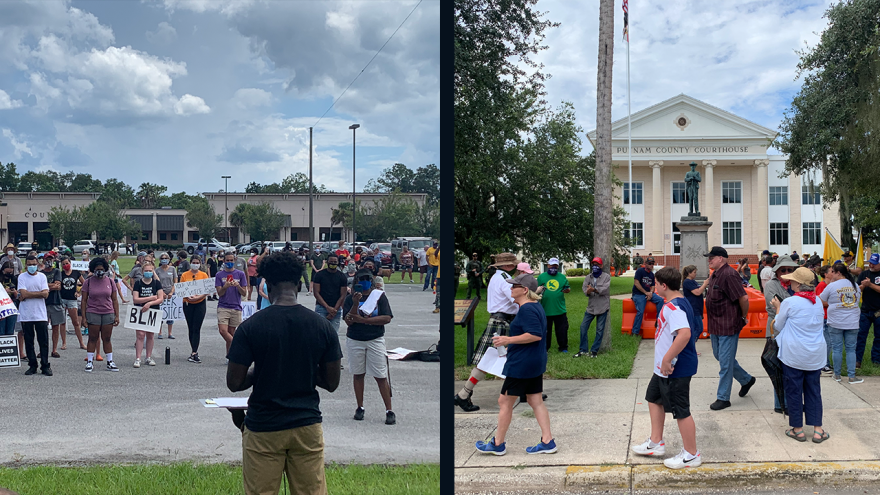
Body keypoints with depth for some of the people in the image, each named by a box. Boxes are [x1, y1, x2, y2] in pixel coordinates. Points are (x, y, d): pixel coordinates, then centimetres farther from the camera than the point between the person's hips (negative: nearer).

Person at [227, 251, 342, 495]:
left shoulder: (251, 326, -11)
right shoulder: (322, 326, -4)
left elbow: (234, 383, -8)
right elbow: (331, 382, 2)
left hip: (263, 429, -2)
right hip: (307, 427, 2)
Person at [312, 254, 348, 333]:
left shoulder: (342, 277, 5)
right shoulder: (319, 275, 1)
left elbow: (342, 296, 3)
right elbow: (316, 293, -3)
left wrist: (334, 310, -9)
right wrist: (327, 307, -13)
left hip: (336, 309, 2)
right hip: (321, 307, -2)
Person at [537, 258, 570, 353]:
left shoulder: (562, 277, 10)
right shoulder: (541, 277, 6)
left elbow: (568, 288, 13)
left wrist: (567, 290, -10)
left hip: (560, 310, 1)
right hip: (545, 310, -1)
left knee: (562, 330, 5)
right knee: (546, 330, 6)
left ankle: (563, 347, 17)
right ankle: (545, 348, 17)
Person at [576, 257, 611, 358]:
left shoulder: (606, 277, -4)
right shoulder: (588, 277, 9)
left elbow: (605, 289, -18)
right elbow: (584, 288, -4)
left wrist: (594, 290, -33)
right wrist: (587, 292, -28)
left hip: (602, 307, -4)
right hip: (591, 306, 4)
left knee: (600, 330, 1)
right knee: (583, 327, 1)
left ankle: (594, 351, 11)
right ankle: (583, 350, 10)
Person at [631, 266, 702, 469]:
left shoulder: (673, 307, -24)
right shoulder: (682, 302, 9)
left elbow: (685, 333, -39)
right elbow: (697, 327, 22)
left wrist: (667, 359, -32)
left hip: (675, 368, -11)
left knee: (681, 411, 1)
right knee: (654, 398, 23)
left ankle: (691, 455, 14)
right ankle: (655, 443, 35)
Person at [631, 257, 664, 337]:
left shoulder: (651, 274, 14)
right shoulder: (640, 271, -6)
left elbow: (652, 286, 18)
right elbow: (636, 283, -14)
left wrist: (651, 293, -6)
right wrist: (645, 293, -14)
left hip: (648, 293, 6)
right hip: (638, 294, -6)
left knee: (660, 300, -16)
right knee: (640, 312, -20)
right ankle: (635, 332, -14)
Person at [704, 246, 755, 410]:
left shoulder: (728, 275, -20)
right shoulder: (715, 275, 11)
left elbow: (743, 298, -24)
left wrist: (743, 317, -11)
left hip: (729, 325, -10)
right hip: (716, 325, 10)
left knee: (725, 361, -2)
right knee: (719, 356, 20)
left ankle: (723, 398, 7)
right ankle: (746, 380, 37)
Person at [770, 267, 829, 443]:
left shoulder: (789, 303, -13)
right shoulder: (818, 302, 4)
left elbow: (778, 326, -2)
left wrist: (778, 308, 13)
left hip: (794, 354, -5)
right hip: (815, 354, 5)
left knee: (794, 390, 7)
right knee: (813, 390, 11)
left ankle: (798, 429, 13)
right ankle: (817, 430, 12)